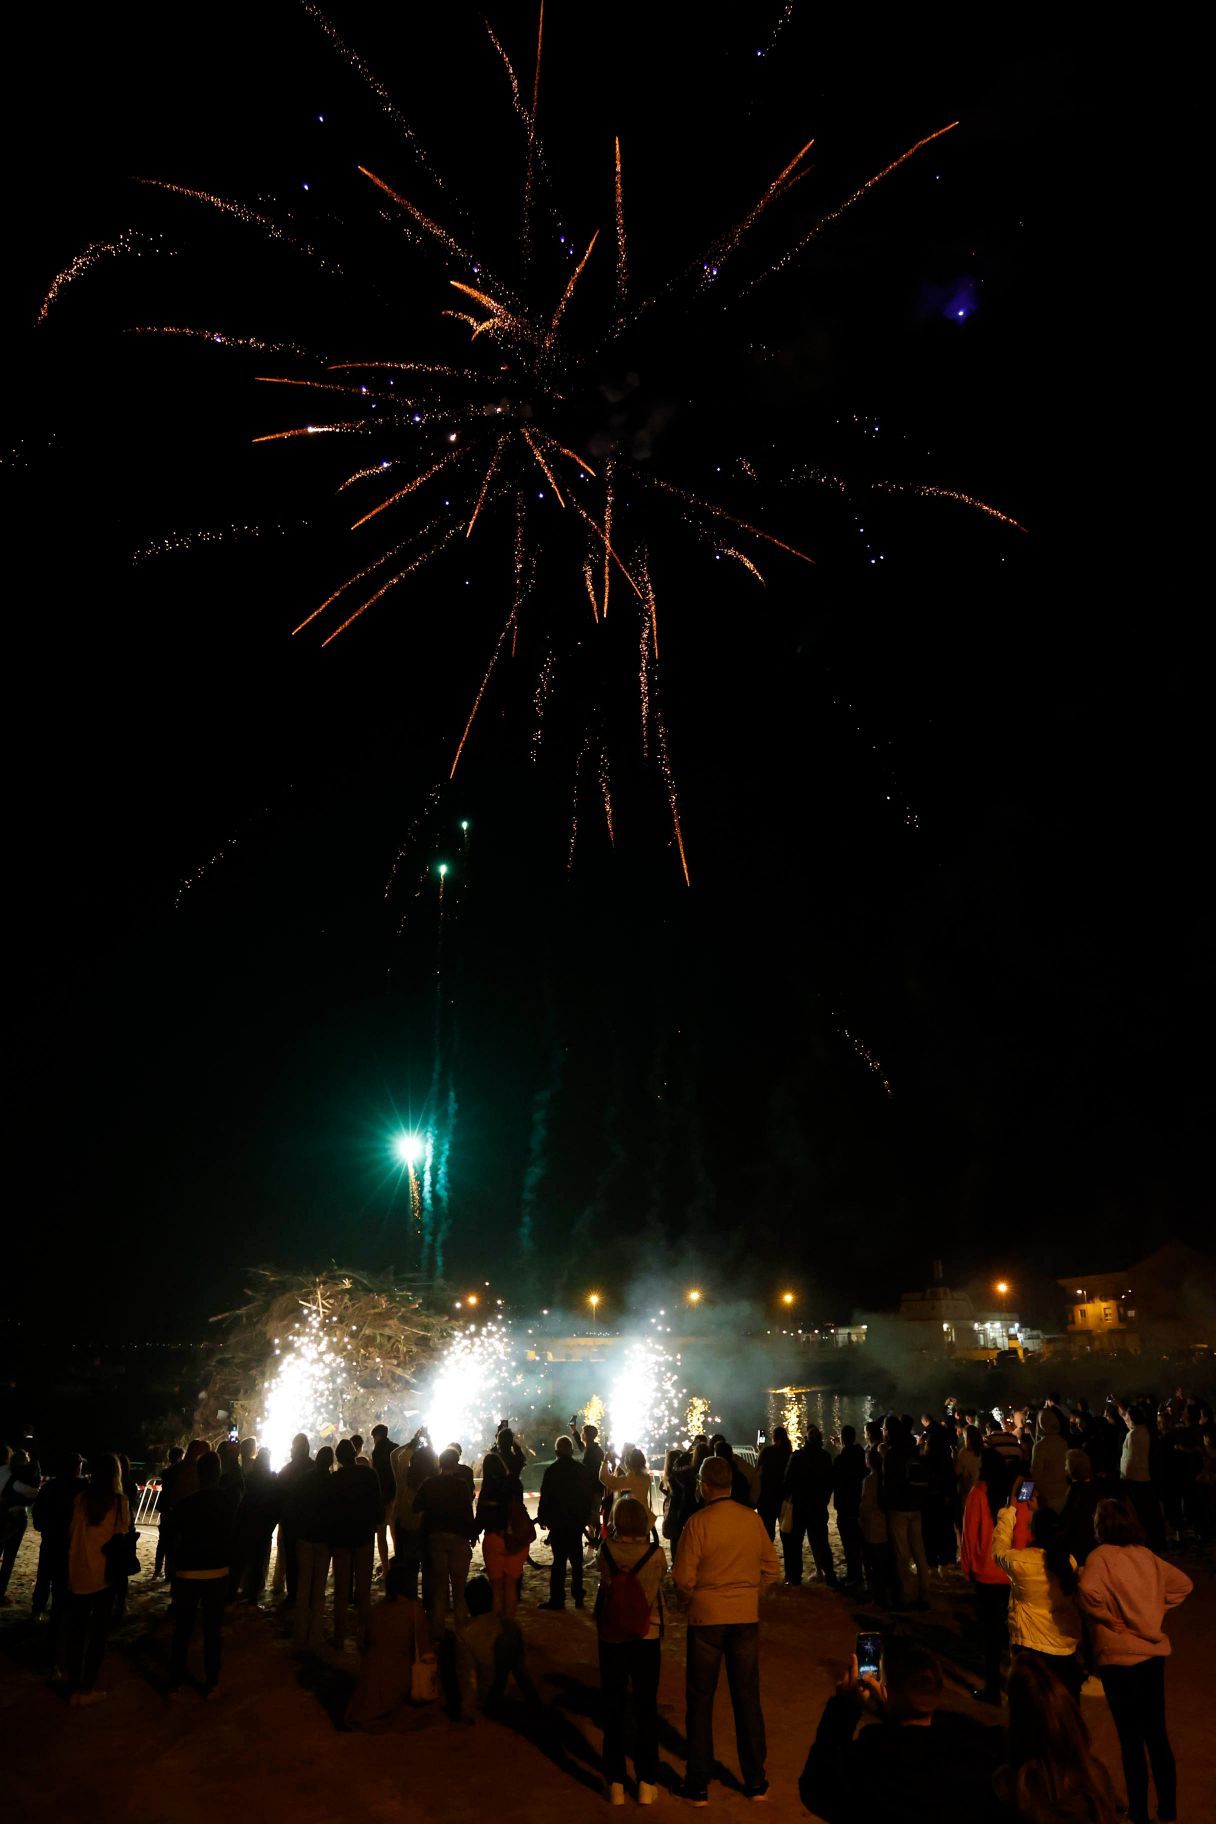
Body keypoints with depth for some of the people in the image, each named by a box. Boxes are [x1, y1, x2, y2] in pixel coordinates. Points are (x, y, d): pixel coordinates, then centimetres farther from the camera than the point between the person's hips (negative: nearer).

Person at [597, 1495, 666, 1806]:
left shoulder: (607, 1550, -15)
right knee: (647, 1708, 15)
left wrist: (614, 1536, 6)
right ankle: (646, 1783, 22)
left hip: (611, 1639, 0)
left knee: (614, 1709, 14)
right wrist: (647, 1532, 7)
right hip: (646, 1639, 0)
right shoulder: (656, 1553, -17)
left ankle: (616, 1784, 22)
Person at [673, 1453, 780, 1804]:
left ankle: (699, 1785, 20)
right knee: (747, 1697, 17)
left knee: (701, 1701, 12)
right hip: (747, 1617, 3)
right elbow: (772, 1570, 1)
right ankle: (755, 1781, 26)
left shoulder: (698, 1522, -17)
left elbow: (683, 1579, -14)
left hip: (707, 1618, -3)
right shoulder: (753, 1519, -6)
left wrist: (696, 1597, 6)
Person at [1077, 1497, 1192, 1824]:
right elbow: (1182, 1584, 14)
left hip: (1120, 1656, -6)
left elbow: (1090, 1591, -30)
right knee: (1156, 1734, 19)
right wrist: (1154, 1609, 14)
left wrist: (1109, 1618, -11)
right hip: (1154, 1651, 6)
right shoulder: (1146, 1555, 3)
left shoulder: (1101, 1555, -14)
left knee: (1131, 1739, 8)